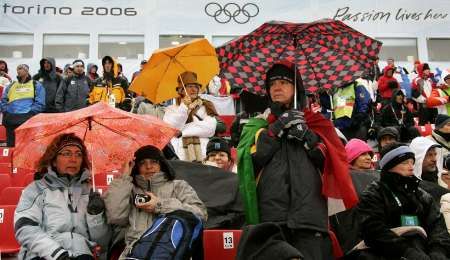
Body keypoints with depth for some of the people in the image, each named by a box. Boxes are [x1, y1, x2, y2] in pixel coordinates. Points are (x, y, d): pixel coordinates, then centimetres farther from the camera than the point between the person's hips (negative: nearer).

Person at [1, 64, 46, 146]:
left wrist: (30, 114, -10)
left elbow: (40, 103, 1)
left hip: (28, 119, -4)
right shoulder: (11, 86, 25)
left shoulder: (36, 85, 12)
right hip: (11, 120, 4)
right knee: (11, 145, 2)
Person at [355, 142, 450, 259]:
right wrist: (407, 250, -19)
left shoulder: (423, 196, 23)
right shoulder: (373, 194, 5)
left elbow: (437, 224, 10)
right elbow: (375, 230, -9)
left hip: (423, 249, 5)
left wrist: (438, 250, -10)